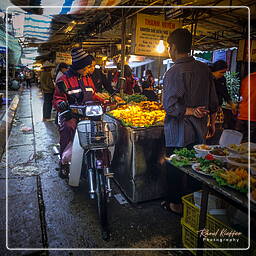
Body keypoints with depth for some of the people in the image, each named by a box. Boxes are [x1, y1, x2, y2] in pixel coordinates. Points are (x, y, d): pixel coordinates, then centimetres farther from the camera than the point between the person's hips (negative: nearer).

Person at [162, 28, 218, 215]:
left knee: (175, 167, 9)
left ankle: (176, 204, 25)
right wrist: (212, 122, 18)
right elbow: (213, 101, 9)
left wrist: (190, 111, -12)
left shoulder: (174, 72, -16)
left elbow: (170, 105, -24)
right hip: (199, 130, 7)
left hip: (179, 131, -6)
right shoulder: (204, 69, 3)